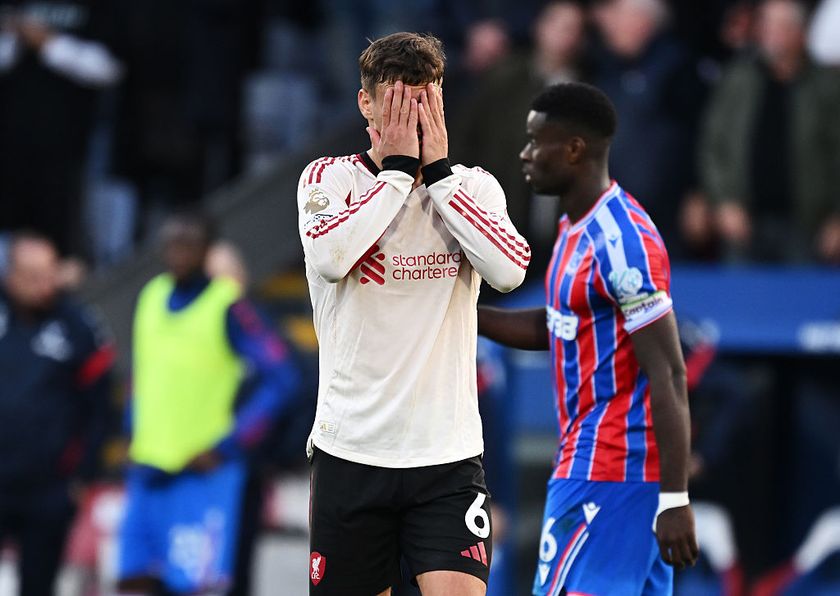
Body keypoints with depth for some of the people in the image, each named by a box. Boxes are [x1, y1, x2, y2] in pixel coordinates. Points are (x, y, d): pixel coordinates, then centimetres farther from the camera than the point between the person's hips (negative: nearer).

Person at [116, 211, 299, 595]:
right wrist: (135, 437, 13)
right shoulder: (152, 297, 12)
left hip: (202, 475, -7)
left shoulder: (228, 307, -7)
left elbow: (280, 379, -11)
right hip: (146, 472, 7)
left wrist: (225, 448, -13)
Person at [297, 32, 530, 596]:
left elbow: (510, 270, -14)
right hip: (351, 449, 0)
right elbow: (330, 257, -20)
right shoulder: (328, 178, 2)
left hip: (449, 453, 0)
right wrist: (399, 168, -14)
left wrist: (438, 169, -10)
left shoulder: (474, 186, 7)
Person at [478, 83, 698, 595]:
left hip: (604, 473, -10)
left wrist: (674, 499, -23)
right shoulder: (576, 228, 12)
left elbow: (668, 377, -20)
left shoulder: (623, 241, -18)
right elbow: (555, 328, 26)